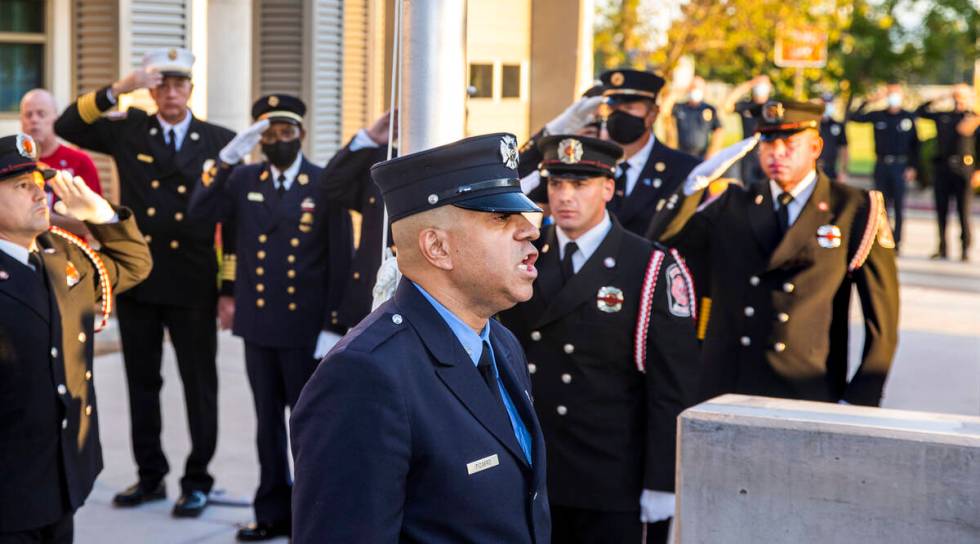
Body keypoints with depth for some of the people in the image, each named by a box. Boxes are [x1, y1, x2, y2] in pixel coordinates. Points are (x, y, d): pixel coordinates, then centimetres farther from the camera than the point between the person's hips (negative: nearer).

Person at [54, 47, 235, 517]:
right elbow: (68, 127, -4)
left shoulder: (219, 141, 1)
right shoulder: (128, 130, 5)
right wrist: (119, 89, -16)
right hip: (137, 280, 3)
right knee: (142, 382, 12)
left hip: (193, 285, -2)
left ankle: (197, 480, 15)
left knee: (199, 385, 4)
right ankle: (150, 474, 26)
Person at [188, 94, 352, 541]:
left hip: (306, 328, -3)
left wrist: (334, 325, -9)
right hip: (258, 323, 4)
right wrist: (229, 156, -19)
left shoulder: (326, 185, -5)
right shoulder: (242, 179, 5)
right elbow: (200, 211, -10)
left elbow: (341, 261, -5)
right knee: (268, 421, 13)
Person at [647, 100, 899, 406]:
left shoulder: (854, 210, 1)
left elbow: (882, 316, 1)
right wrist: (698, 181, -8)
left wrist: (860, 400, -3)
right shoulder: (733, 206, 11)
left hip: (808, 396, -2)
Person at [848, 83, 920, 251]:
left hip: (900, 165, -3)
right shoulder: (877, 116, 7)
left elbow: (915, 144, 2)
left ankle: (896, 241, 4)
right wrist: (868, 101, -7)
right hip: (881, 165, 3)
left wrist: (913, 167, -5)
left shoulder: (909, 118, 2)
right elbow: (853, 117, 2)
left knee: (898, 205, -1)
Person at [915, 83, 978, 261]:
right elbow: (920, 112, 23)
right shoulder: (943, 117, 15)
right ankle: (942, 248, 12)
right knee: (941, 210, 5)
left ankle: (965, 249, 4)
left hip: (963, 169, -4)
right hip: (942, 167, 4)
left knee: (963, 211, -2)